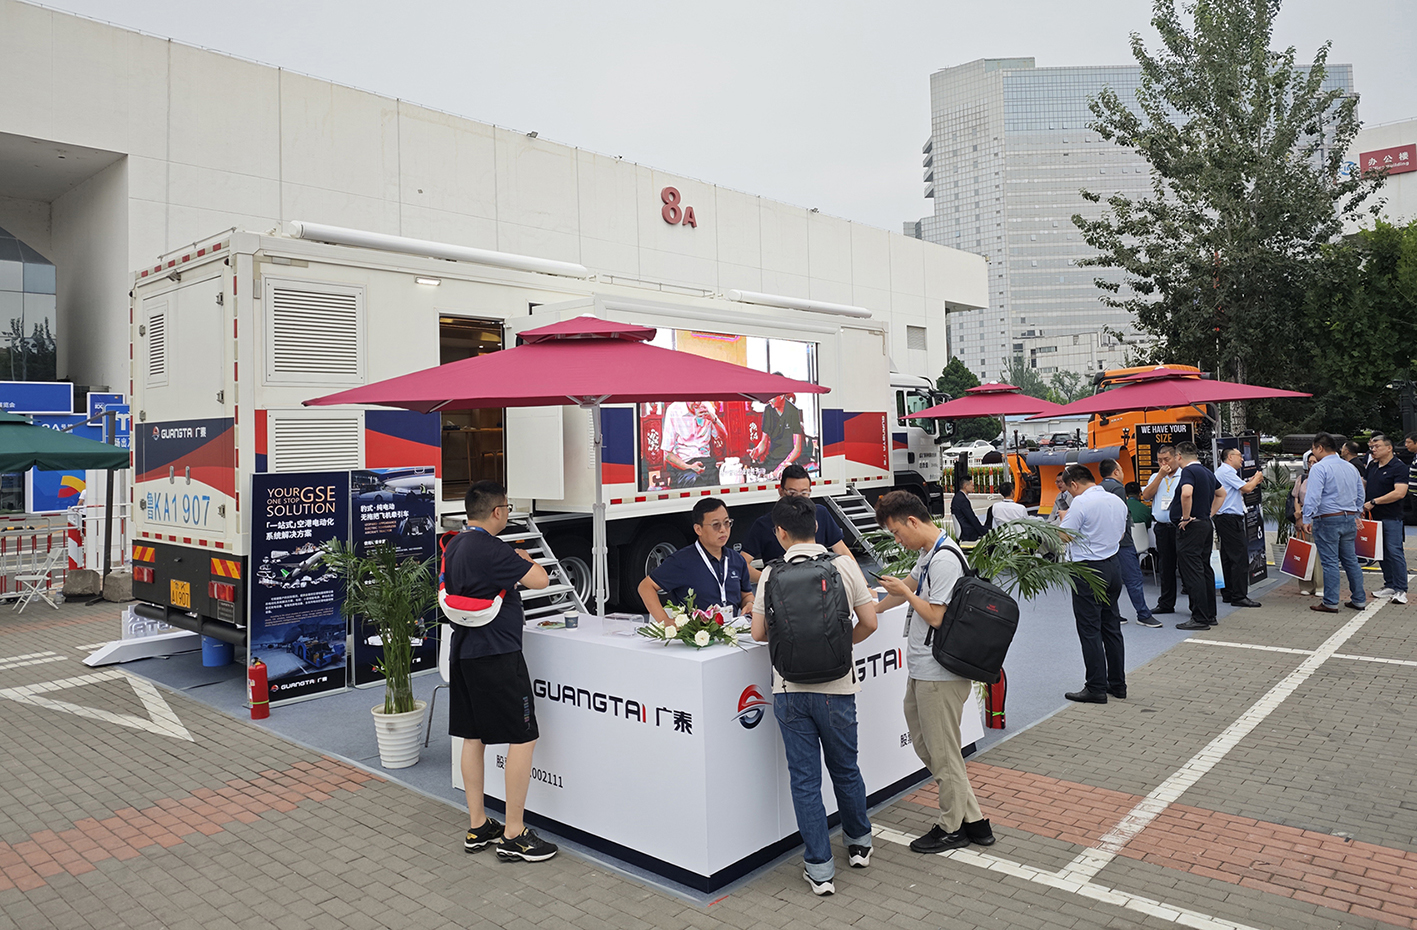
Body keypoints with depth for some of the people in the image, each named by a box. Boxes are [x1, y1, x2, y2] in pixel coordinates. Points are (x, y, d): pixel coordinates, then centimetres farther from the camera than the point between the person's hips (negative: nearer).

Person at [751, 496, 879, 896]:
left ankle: (819, 868, 14)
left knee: (804, 779, 8)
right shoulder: (844, 566, -5)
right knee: (845, 769, 21)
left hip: (789, 689, -1)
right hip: (836, 686, 1)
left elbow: (759, 633, -1)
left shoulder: (771, 575, -5)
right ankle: (859, 844, 39)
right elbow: (868, 623, -2)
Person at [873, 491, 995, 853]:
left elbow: (936, 617, -21)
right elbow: (912, 584, 29)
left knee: (942, 751, 3)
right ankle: (972, 818, 24)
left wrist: (903, 591, -7)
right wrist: (875, 608, 38)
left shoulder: (944, 559, -20)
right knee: (924, 743, 16)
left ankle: (953, 827, 19)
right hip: (922, 668, 10)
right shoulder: (929, 552, 11)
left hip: (939, 673, -10)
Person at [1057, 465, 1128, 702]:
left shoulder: (1081, 503, -16)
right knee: (1112, 627, 15)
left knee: (1090, 630, -2)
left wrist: (1064, 518, 1)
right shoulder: (1118, 501, 8)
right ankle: (1118, 684, 22)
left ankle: (1096, 688, 1)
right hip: (1113, 566, 8)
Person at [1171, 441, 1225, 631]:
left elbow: (1186, 493, -33)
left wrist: (1186, 517, -20)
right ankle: (1210, 615, 21)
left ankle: (1200, 619, -7)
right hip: (1206, 525, 10)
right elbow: (1221, 493, 30)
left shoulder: (1188, 471, -14)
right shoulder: (1207, 472, 15)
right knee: (1205, 570, 14)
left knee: (1193, 573, -7)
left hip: (1190, 528, -9)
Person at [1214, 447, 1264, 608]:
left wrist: (1252, 481, 20)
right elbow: (1246, 488, -13)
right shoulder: (1226, 471, -11)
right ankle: (1239, 596, -11)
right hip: (1230, 519, -11)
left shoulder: (1225, 471, 22)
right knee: (1240, 557, -11)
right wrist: (1256, 478, 6)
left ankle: (1227, 594, 16)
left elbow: (1238, 491, 27)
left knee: (1227, 557, 12)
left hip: (1225, 520, 11)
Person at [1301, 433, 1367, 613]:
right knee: (1351, 560, 15)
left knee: (1330, 562, -3)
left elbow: (1312, 496, -20)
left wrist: (1307, 519, -17)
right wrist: (1357, 515, 31)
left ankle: (1331, 603, 0)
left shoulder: (1319, 468, -13)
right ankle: (1359, 599, 21)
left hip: (1328, 520, -7)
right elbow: (1360, 494, 21)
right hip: (1349, 519, 7)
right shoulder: (1350, 468, 12)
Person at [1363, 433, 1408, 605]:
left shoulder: (1399, 467, -9)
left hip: (1391, 517, -7)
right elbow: (1365, 487, 25)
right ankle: (1389, 586, 18)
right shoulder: (1372, 466, 15)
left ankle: (1400, 590, -6)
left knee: (1394, 551, -9)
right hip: (1374, 517, 8)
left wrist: (1374, 502, -17)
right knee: (1382, 553, 10)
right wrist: (1363, 505, 11)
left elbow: (1399, 493, -19)